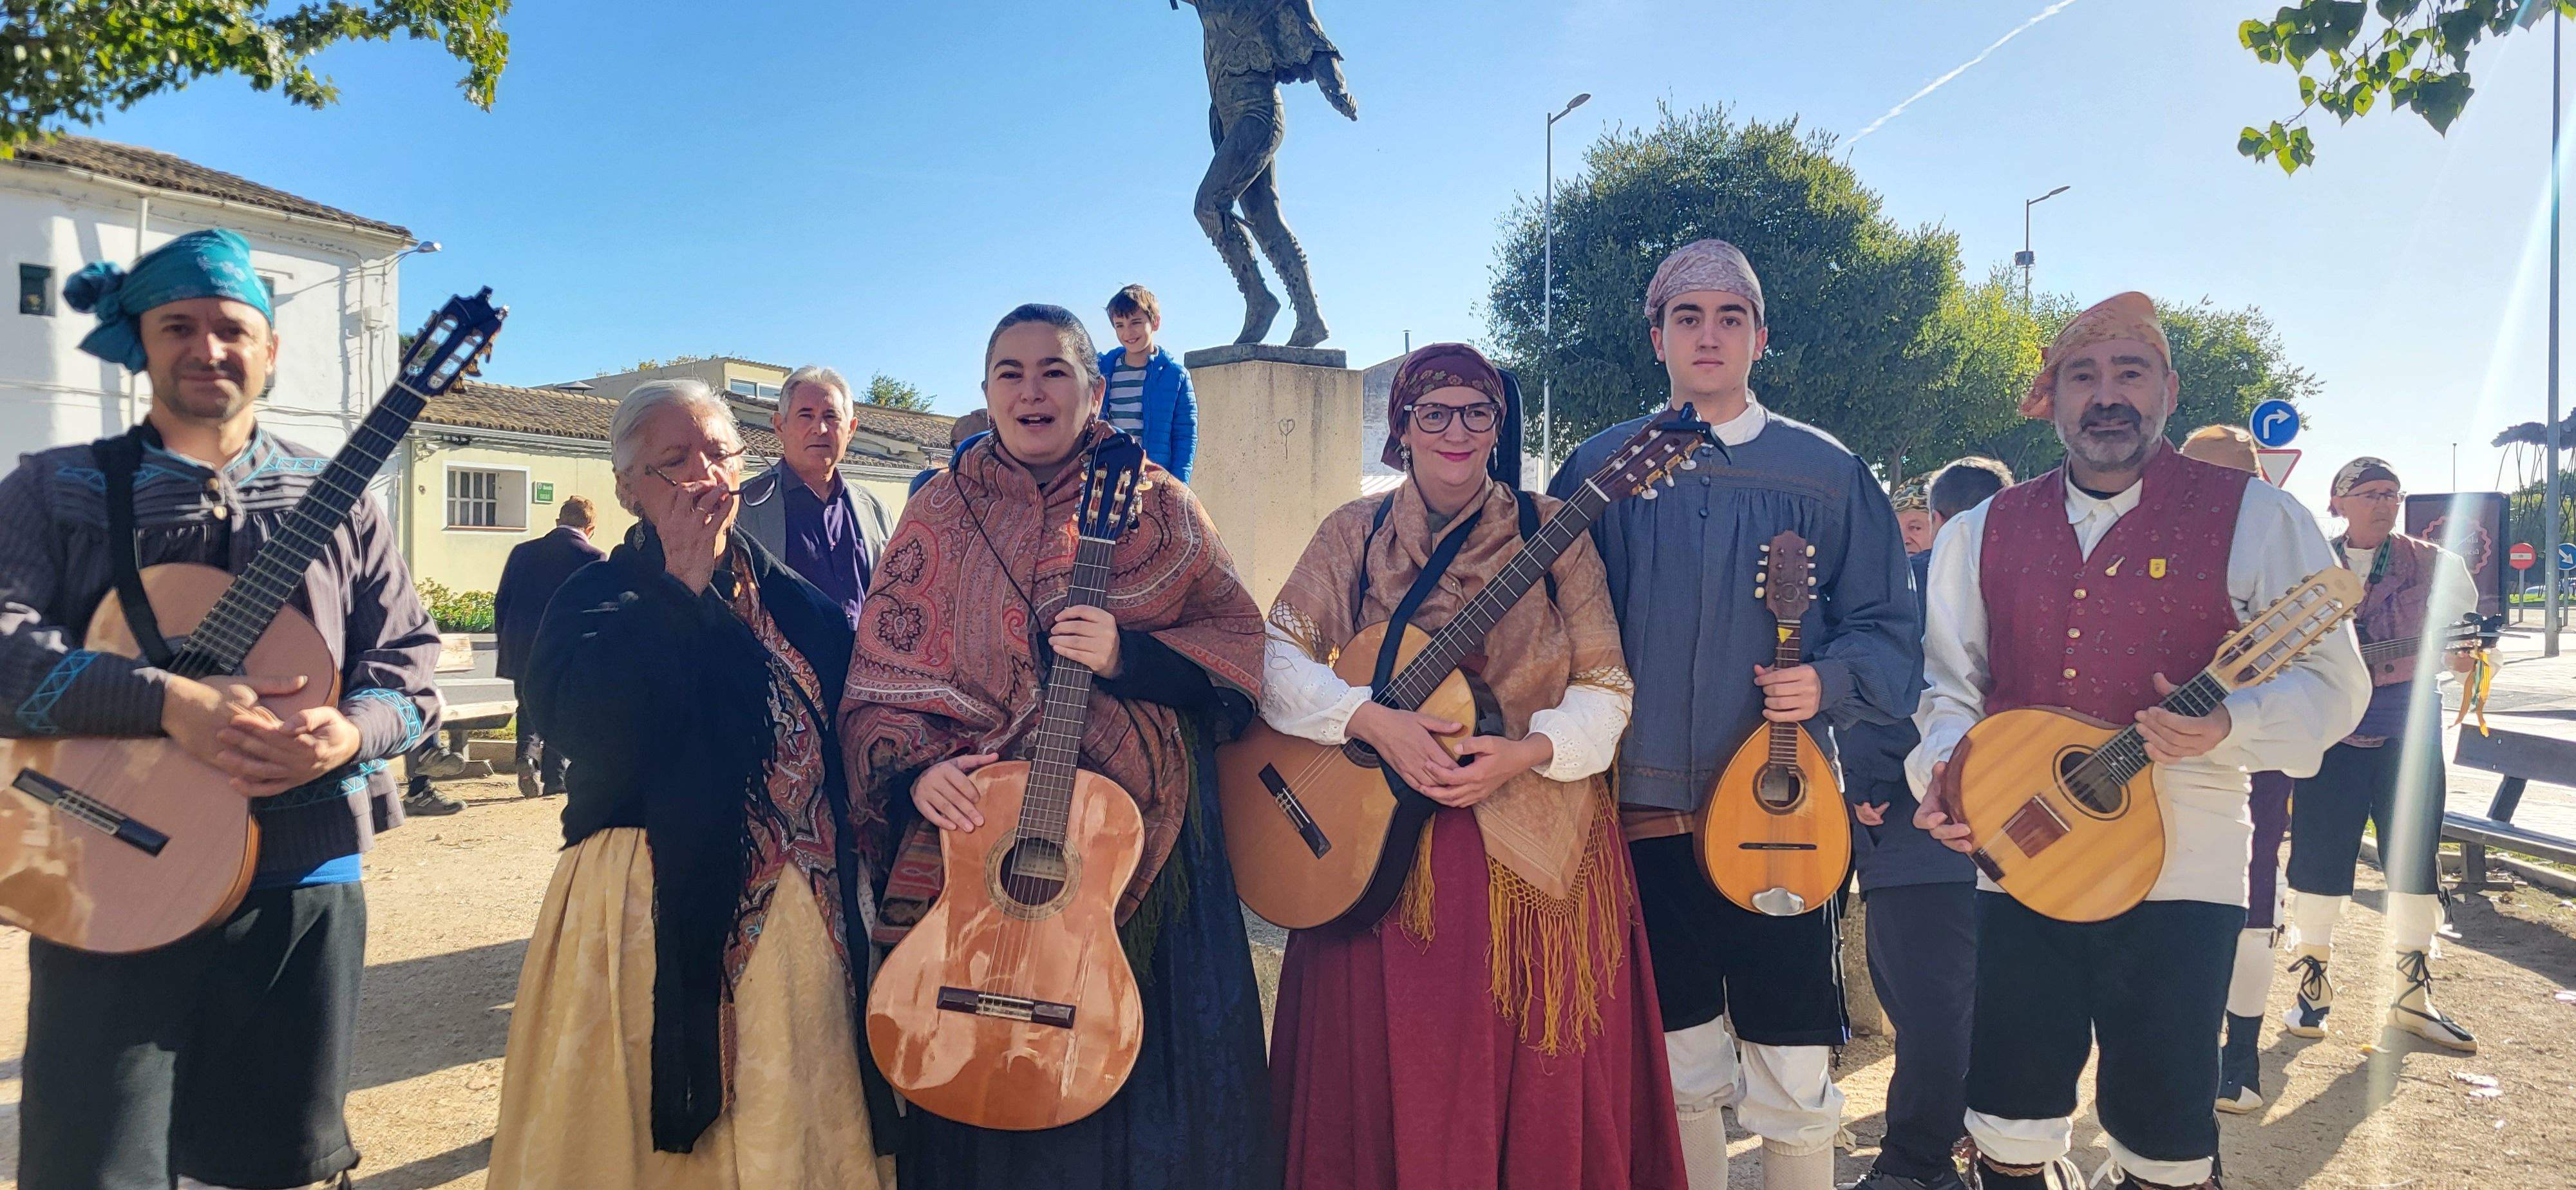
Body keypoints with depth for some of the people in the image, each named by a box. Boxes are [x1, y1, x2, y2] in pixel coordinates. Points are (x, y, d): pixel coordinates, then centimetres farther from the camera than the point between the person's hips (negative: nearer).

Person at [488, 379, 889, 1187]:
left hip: (797, 921, 3)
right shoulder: (596, 600, 1)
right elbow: (580, 725, -20)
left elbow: (850, 744, 12)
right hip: (650, 917, -3)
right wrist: (679, 588, -15)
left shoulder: (797, 605, 10)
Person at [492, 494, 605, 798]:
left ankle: (527, 753, -5)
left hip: (522, 650, 3)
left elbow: (501, 602, 9)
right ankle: (554, 778, 11)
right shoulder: (593, 557, -5)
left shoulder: (522, 552, 8)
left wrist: (507, 645, 16)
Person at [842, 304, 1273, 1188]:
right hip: (980, 832, 1)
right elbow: (884, 676, 4)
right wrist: (913, 771, -14)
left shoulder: (1155, 503, 2)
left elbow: (1240, 650, -3)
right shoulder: (943, 511, 6)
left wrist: (1128, 658, -20)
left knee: (1142, 1074, 9)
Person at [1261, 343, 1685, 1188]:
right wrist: (1370, 719, -19)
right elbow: (1279, 657, -3)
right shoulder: (1355, 533, 5)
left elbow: (1605, 685, -1)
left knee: (1542, 1089, 5)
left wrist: (1525, 753, -18)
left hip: (1536, 845, 0)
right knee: (1397, 1083, 4)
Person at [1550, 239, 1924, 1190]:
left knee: (1793, 1083, 3)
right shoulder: (1599, 469, 5)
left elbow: (1890, 630, 5)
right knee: (1678, 1069, 13)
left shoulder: (1826, 474, 3)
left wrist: (1828, 682, -15)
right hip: (1645, 815, 1)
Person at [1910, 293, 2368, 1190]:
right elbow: (1946, 683, 14)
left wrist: (2227, 727, -19)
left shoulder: (2252, 517, 1)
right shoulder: (1983, 534, 10)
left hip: (2181, 871, -2)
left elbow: (2329, 680, -1)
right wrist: (1940, 764, -5)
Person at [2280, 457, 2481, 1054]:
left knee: (2414, 862, 4)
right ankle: (2313, 984, 15)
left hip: (2408, 729, 1)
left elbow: (2468, 646, 2)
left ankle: (2413, 997, 16)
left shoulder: (2434, 564, 4)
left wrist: (2468, 653, -21)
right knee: (2318, 859, 1)